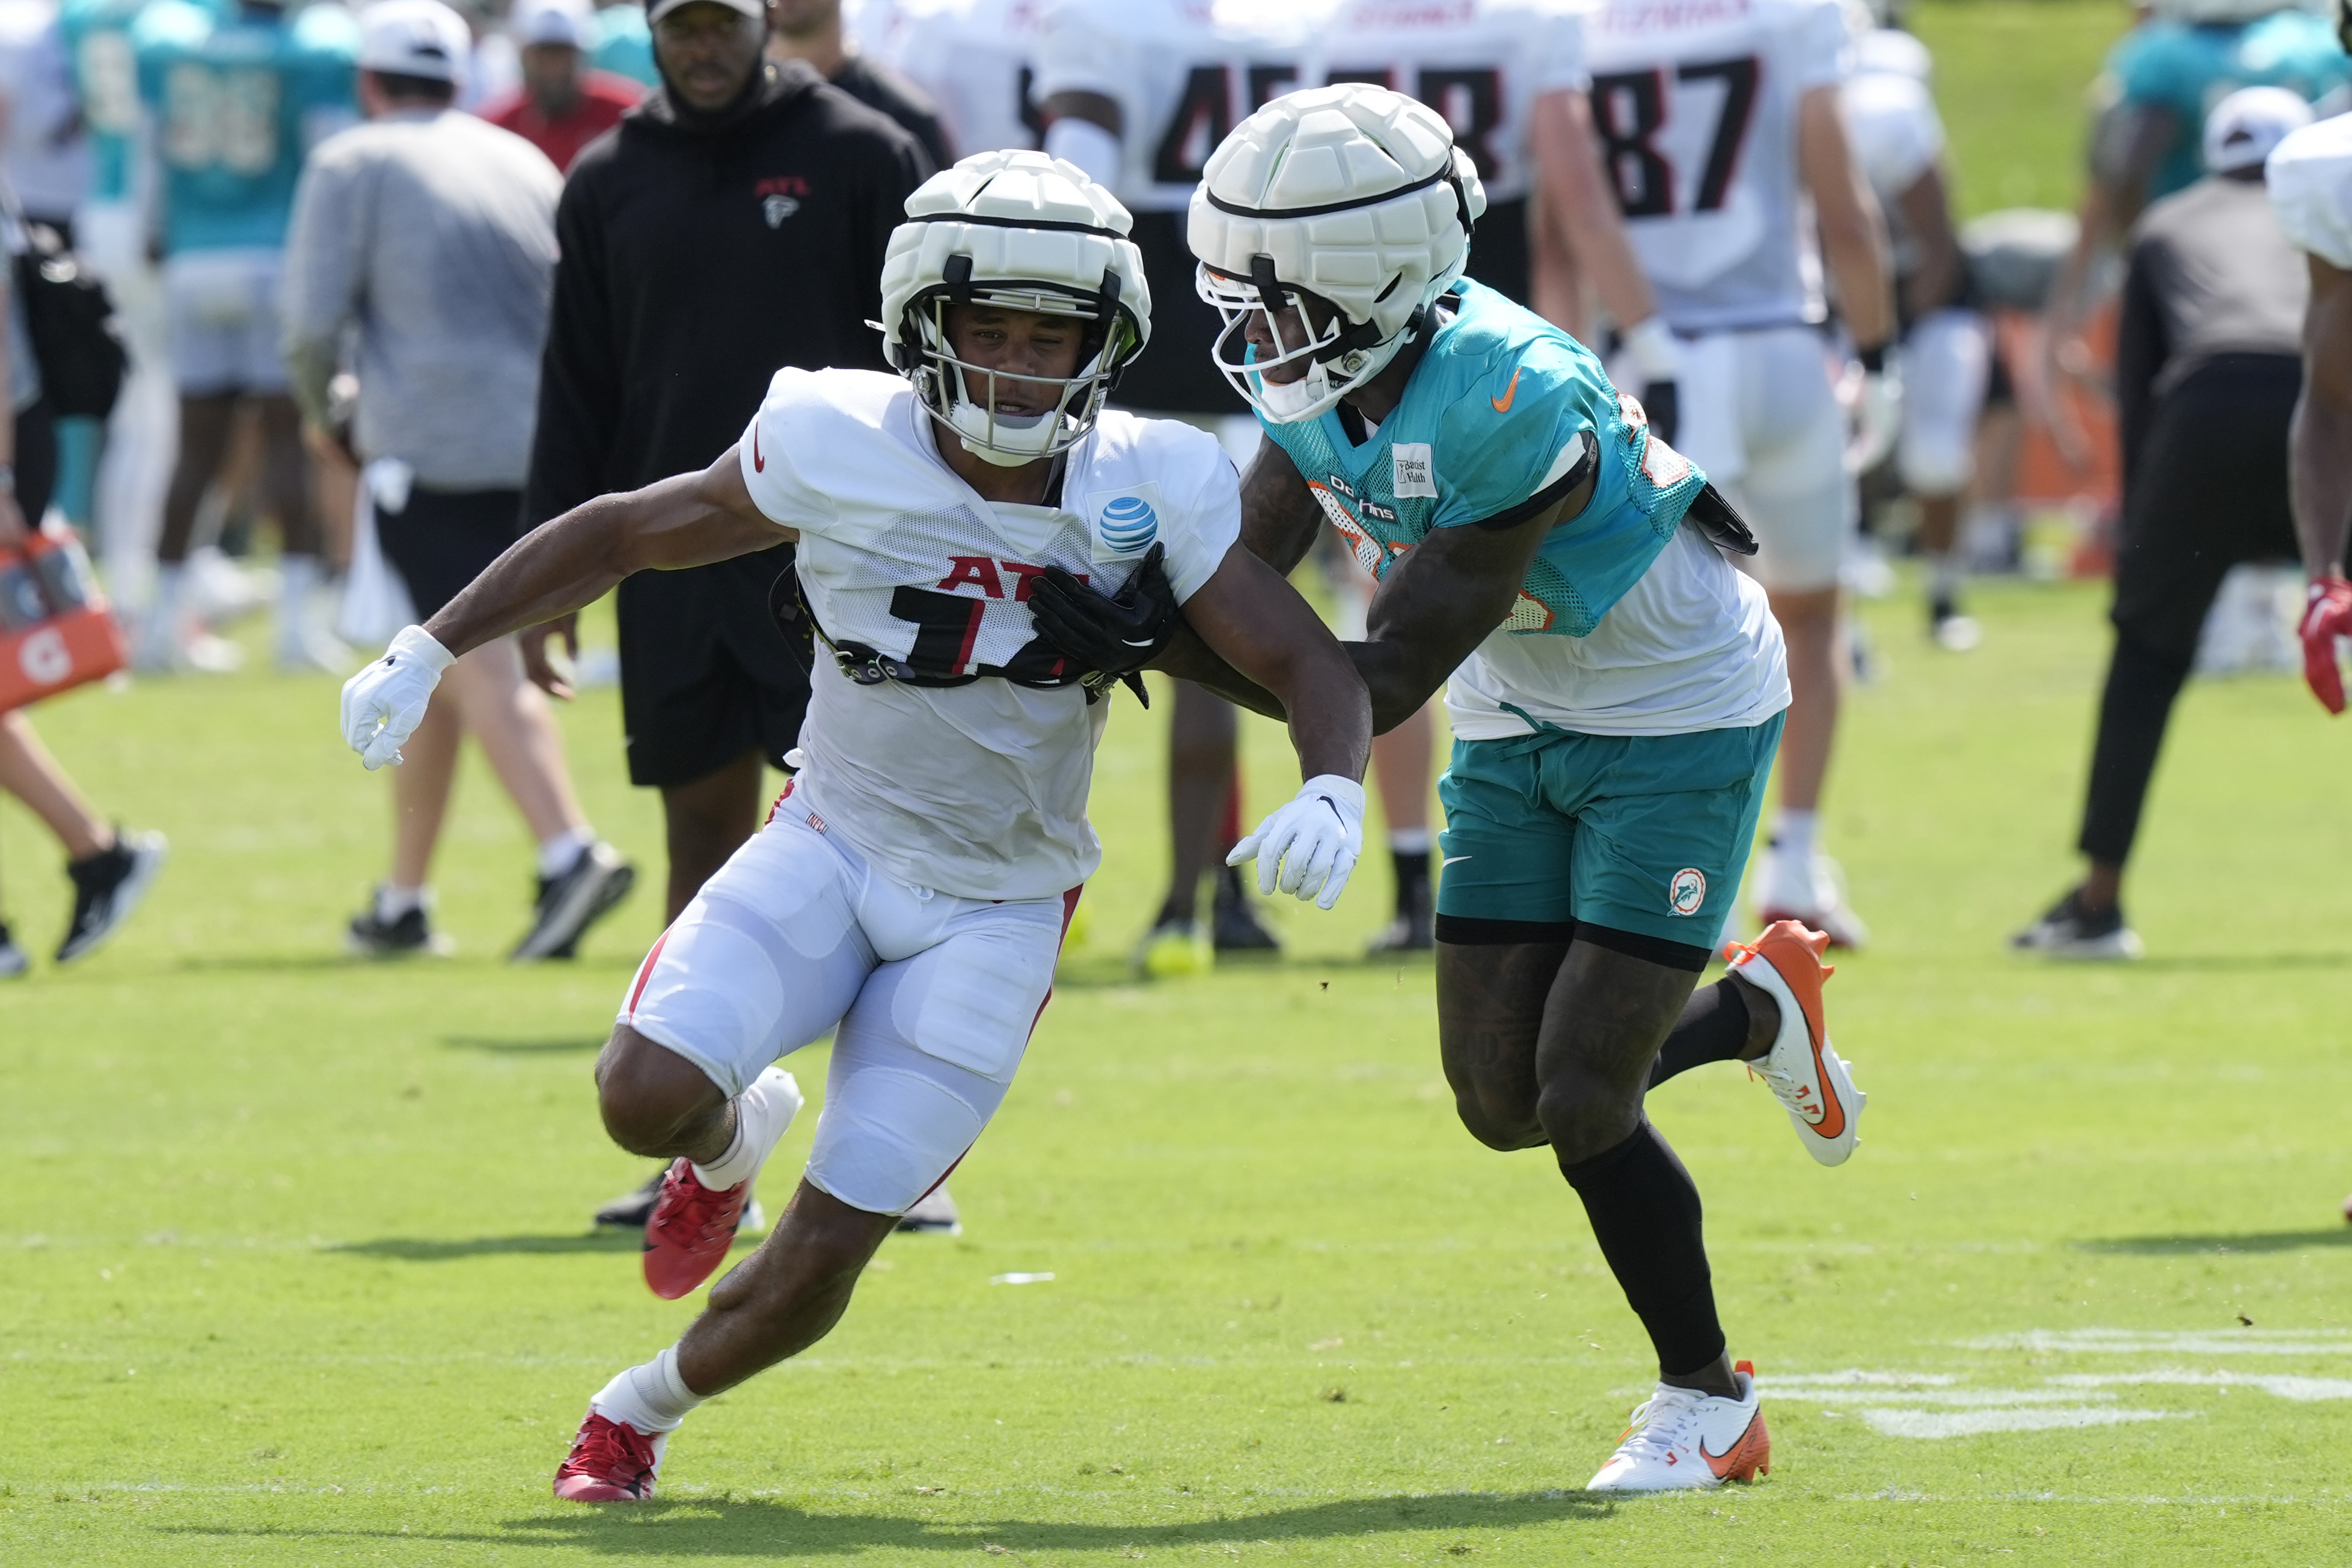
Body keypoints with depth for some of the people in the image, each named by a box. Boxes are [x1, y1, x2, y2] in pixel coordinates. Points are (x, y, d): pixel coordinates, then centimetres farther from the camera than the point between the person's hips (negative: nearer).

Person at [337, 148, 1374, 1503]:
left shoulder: (1149, 491, -13)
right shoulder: (839, 447, -14)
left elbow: (1313, 668, -13)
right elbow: (628, 533, -1)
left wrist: (1334, 790, -35)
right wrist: (431, 650, -3)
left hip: (995, 915, 0)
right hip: (835, 845, 0)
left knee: (814, 1269, -6)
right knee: (648, 1097, -25)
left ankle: (652, 1403, 27)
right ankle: (735, 1136, 14)